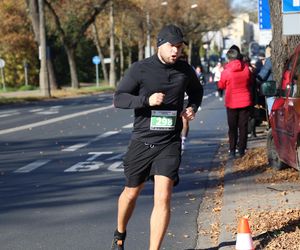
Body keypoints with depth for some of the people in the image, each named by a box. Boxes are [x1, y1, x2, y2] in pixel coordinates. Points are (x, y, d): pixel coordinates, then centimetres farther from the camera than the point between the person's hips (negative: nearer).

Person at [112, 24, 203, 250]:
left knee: (163, 198, -13)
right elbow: (119, 98, -7)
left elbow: (196, 91, 23)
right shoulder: (140, 69, -7)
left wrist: (193, 108, 2)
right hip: (142, 141, -1)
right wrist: (147, 100, -22)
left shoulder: (185, 70, 3)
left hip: (170, 143, 1)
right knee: (132, 193, 15)